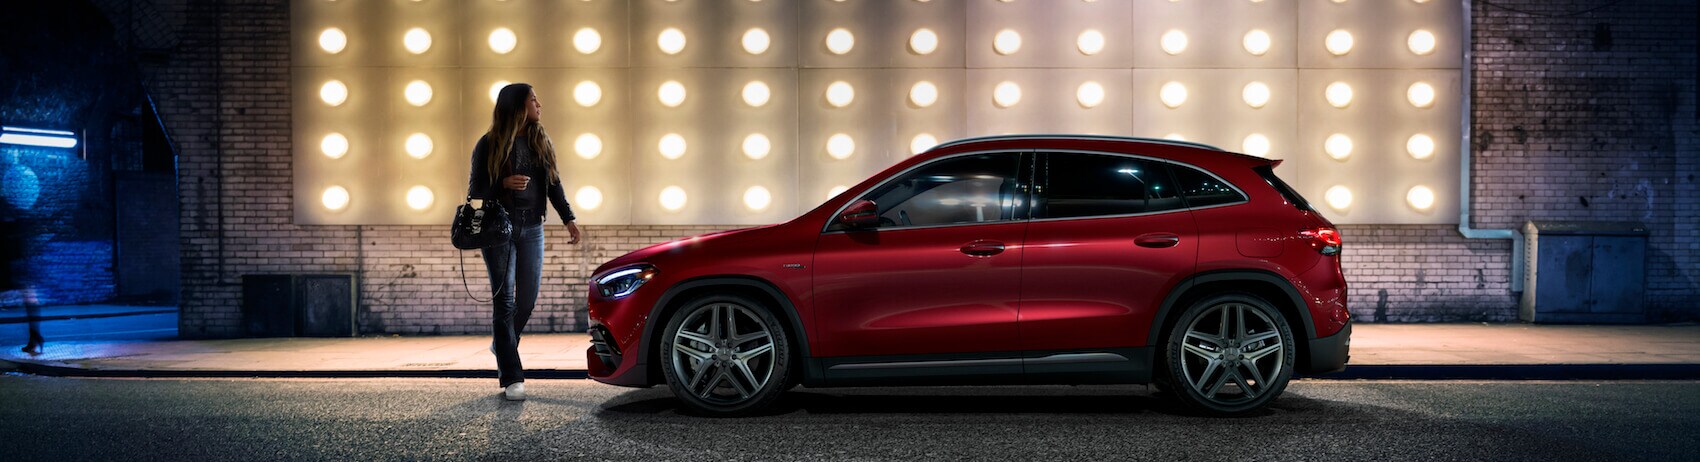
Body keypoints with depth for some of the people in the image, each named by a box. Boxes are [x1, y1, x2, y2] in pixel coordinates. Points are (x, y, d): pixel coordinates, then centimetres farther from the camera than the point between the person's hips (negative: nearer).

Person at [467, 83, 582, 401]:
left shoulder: (540, 142, 10)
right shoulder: (489, 145, -4)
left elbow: (553, 183, 12)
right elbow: (475, 190, -3)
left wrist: (568, 218, 4)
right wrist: (504, 183, -19)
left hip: (531, 228, 5)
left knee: (528, 299, 7)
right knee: (505, 301, -6)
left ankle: (502, 346, 36)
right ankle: (511, 377, -6)